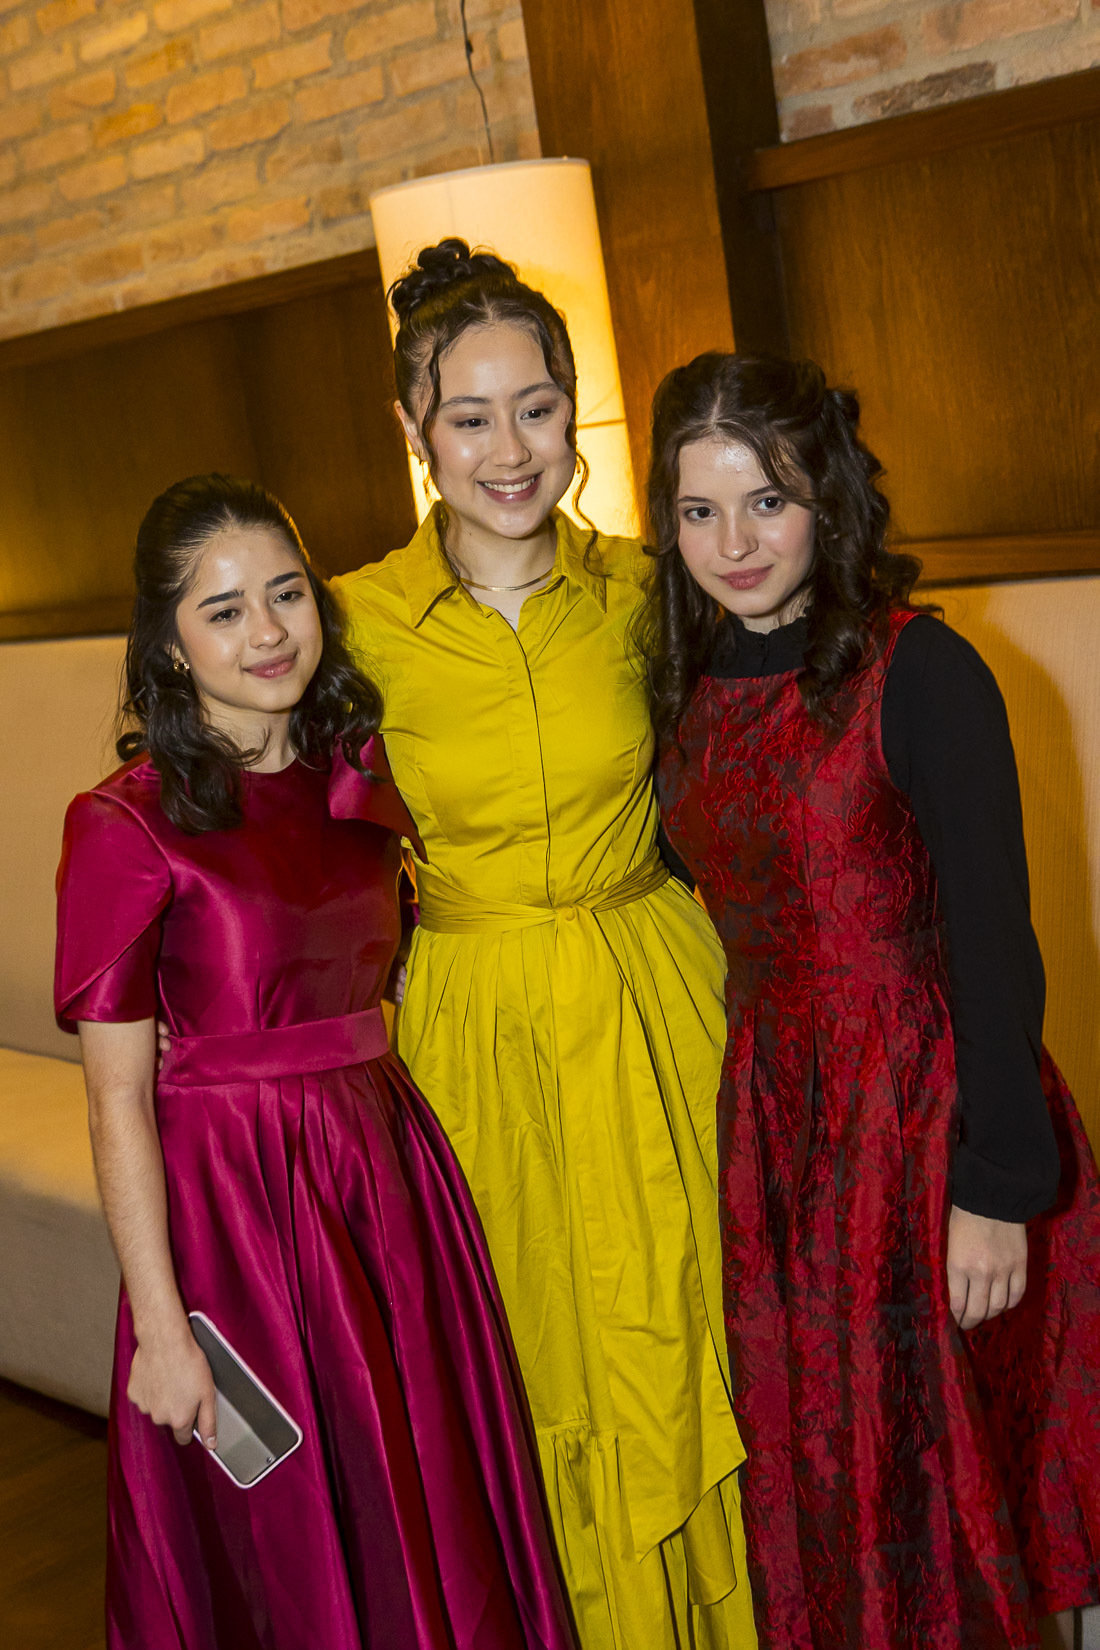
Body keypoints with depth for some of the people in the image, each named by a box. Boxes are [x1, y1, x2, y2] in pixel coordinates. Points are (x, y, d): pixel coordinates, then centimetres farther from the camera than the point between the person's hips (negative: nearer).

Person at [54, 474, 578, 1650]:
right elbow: (117, 1101, -13)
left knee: (433, 1511, 18)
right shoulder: (126, 825, -13)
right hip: (230, 1196, -5)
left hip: (389, 1166, 6)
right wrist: (161, 1327, -14)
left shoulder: (357, 774, 4)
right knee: (283, 1550, 11)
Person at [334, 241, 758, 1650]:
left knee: (685, 1342, 12)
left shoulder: (640, 590, -3)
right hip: (478, 1032, -1)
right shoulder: (357, 621, -8)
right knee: (546, 1361, 13)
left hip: (658, 1004, 1)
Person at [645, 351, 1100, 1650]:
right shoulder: (690, 692, 5)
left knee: (948, 1479, 9)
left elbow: (992, 941, -15)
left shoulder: (916, 671, -14)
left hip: (927, 1107, -5)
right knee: (810, 1483, 18)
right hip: (774, 1123, 6)